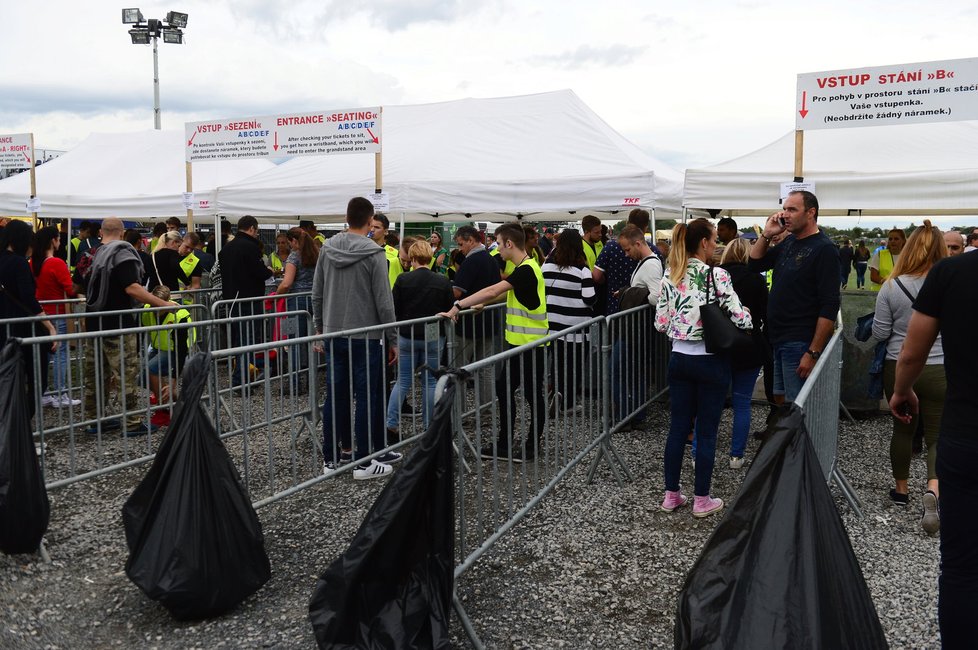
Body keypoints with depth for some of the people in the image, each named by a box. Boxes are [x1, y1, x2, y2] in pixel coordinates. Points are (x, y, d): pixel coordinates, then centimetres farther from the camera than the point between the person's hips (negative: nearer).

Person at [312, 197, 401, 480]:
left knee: (335, 396, 11)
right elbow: (383, 302, -12)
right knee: (366, 398, 1)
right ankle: (363, 462, 6)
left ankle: (332, 458, 18)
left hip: (334, 335, 5)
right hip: (366, 337, -5)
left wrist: (320, 328, 20)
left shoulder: (327, 249, 4)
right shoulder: (374, 254, -12)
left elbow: (317, 294, 9)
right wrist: (392, 339, -4)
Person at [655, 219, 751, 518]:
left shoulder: (670, 278, 1)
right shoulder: (717, 275, -14)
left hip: (679, 358, 5)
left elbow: (661, 323, 3)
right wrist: (746, 315, 6)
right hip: (711, 361, -5)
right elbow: (739, 319, -16)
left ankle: (671, 494, 20)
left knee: (678, 427, 12)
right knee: (706, 431, 5)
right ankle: (701, 499, 15)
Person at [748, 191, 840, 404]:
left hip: (801, 344, -8)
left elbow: (829, 306, -17)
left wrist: (813, 353, -21)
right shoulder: (789, 242, 12)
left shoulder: (824, 249, -12)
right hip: (778, 340, 8)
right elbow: (754, 265, 20)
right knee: (780, 401, 16)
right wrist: (767, 234, 4)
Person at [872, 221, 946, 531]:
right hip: (939, 371, -1)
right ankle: (933, 488, -13)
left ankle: (901, 489, 30)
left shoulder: (892, 287, -11)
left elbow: (879, 333, -5)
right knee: (937, 434, 9)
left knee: (903, 429, 17)